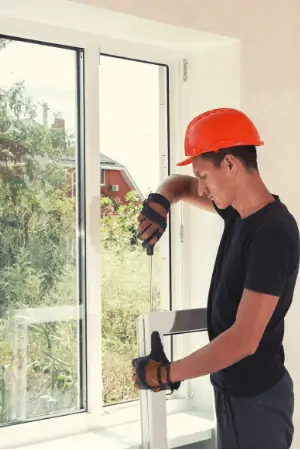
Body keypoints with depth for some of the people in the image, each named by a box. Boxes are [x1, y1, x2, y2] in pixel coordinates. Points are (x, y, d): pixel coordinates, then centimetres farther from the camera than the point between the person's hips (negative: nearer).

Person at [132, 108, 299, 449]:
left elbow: (244, 339, -30)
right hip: (234, 389, 9)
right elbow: (179, 185, 18)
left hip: (256, 398, -9)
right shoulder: (239, 211, 3)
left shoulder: (272, 233, -25)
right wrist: (159, 204, -5)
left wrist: (167, 374, -23)